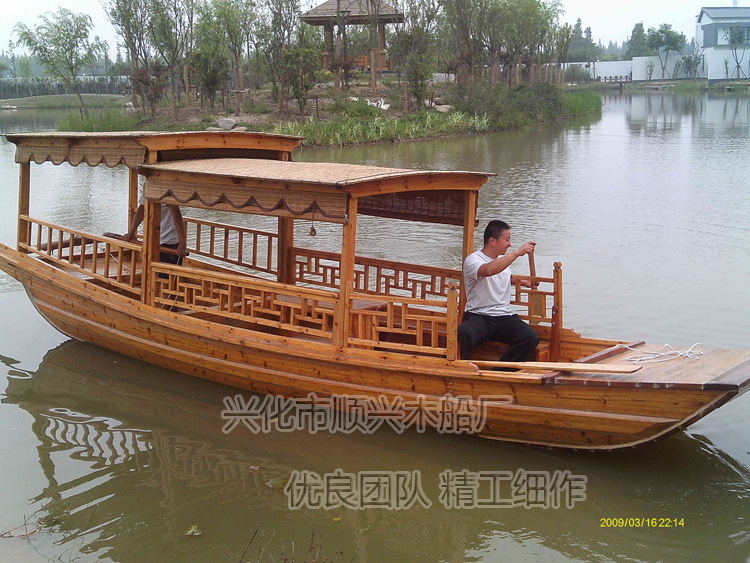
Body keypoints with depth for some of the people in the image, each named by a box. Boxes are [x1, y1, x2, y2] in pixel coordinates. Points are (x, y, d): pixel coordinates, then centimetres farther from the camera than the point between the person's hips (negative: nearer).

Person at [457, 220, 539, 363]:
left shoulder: (503, 258, 20)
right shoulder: (472, 260, -6)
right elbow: (488, 270, -32)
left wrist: (524, 282, 32)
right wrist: (517, 252, -27)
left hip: (504, 318, 6)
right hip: (478, 317, -6)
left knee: (531, 337, -23)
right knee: (463, 334, -40)